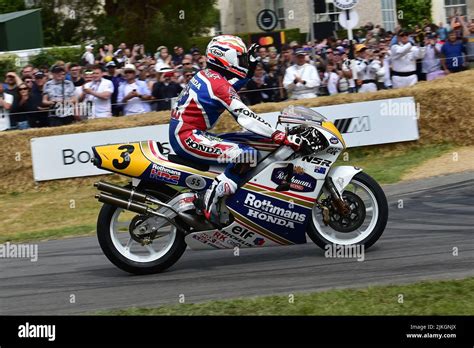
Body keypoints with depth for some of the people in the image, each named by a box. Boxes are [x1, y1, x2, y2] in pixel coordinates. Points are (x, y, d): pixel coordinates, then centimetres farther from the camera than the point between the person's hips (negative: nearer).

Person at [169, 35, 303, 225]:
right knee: (247, 154, -25)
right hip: (188, 137, -11)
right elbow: (245, 117, -24)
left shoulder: (206, 75, 13)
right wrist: (282, 137, -27)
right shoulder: (219, 84, -16)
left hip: (180, 133, 11)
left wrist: (250, 65, 23)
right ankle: (212, 197, -21)